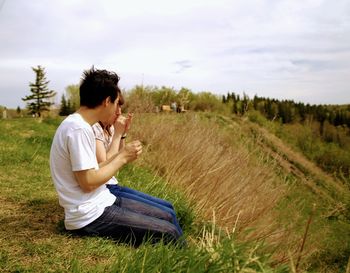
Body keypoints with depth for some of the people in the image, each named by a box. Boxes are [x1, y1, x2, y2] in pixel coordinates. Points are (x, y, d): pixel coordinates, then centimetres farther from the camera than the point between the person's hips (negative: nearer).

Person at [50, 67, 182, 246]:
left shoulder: (79, 125, 9)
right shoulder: (79, 129, -20)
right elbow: (88, 182, -21)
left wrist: (121, 155, 5)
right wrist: (123, 157, -12)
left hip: (101, 203, 10)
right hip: (91, 217, -10)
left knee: (166, 217, 11)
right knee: (168, 233, -12)